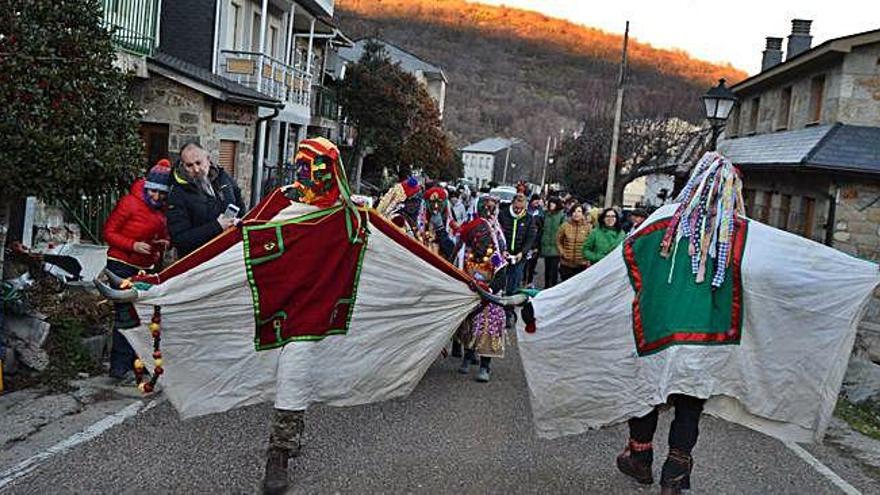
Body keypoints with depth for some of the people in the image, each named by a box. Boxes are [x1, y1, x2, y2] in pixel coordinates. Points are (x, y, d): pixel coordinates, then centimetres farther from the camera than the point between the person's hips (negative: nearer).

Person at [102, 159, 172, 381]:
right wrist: (133, 245, -22)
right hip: (122, 265, -7)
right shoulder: (130, 203, -11)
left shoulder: (162, 210, 8)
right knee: (126, 316, -9)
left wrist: (163, 244, 0)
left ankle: (135, 361, 16)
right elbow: (109, 232, -9)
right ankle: (119, 367, -3)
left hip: (146, 268, 7)